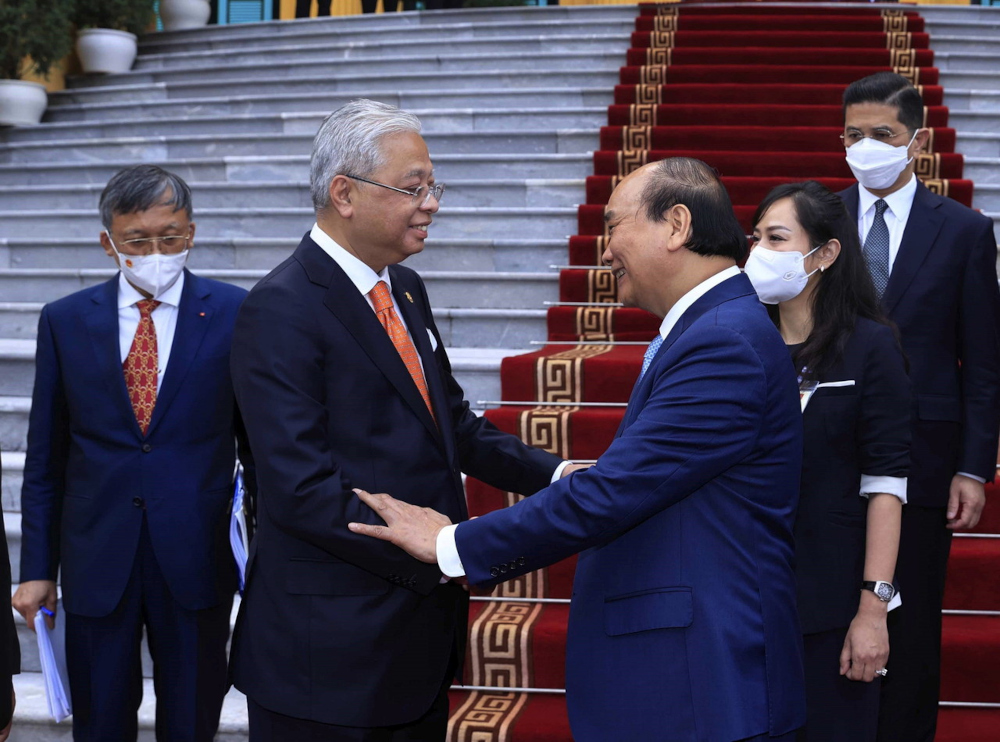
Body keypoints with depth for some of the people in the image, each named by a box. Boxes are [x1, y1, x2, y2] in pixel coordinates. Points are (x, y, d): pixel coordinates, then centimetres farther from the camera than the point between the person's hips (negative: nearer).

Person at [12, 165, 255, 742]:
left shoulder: (234, 314, -3)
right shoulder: (66, 321, 2)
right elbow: (45, 458, 6)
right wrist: (37, 569, 4)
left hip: (196, 561, -1)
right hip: (96, 564, 1)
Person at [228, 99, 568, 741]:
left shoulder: (406, 291, 12)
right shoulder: (282, 310, -15)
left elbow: (451, 422, 19)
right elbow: (302, 488, -22)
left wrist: (552, 474, 4)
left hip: (422, 631, 8)